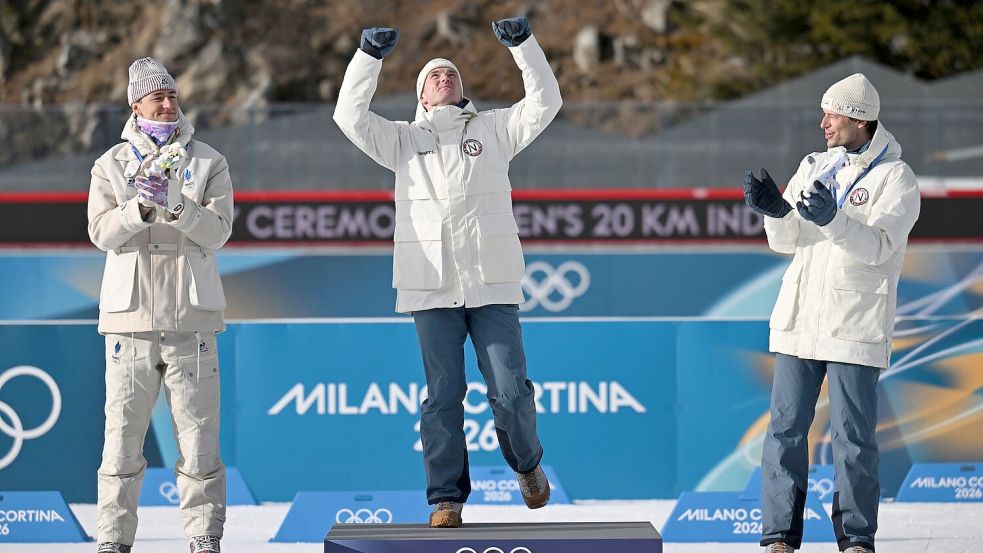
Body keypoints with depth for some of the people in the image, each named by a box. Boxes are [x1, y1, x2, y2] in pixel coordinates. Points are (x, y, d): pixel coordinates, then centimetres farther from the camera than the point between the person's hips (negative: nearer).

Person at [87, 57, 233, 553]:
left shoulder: (208, 163, 8)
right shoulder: (111, 164, 9)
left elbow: (218, 230, -3)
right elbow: (101, 232, -3)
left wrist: (178, 208, -21)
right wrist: (140, 208, -21)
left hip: (190, 319, 0)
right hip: (130, 316, 0)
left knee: (198, 432, -1)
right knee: (122, 433, 0)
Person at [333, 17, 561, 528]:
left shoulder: (492, 130, 15)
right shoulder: (403, 140, 15)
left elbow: (545, 102, 6)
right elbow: (350, 115, 4)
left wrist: (522, 43, -3)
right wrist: (370, 55, -4)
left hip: (492, 286, 0)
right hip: (431, 289, 0)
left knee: (510, 392, -4)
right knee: (443, 397, -1)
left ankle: (526, 464, 24)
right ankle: (446, 498, 4)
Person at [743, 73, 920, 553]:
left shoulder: (896, 179, -3)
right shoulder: (815, 166, 13)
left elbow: (878, 246, -17)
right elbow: (786, 240, 8)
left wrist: (834, 220, -33)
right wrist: (776, 211, -14)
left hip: (855, 327, -5)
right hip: (799, 319, 5)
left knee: (853, 436, -3)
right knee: (786, 428, 3)